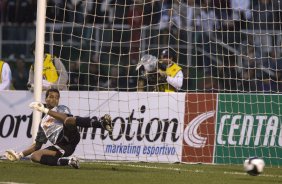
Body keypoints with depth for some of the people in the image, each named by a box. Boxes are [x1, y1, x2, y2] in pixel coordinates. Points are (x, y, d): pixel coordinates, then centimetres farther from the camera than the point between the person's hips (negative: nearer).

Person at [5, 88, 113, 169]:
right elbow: (37, 145, 36)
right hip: (59, 147, 5)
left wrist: (45, 110, -7)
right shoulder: (43, 122, 34)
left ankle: (101, 123, -56)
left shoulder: (62, 109, 20)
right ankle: (67, 161, -25)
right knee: (34, 156, -18)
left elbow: (66, 118, -6)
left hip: (69, 138, -5)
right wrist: (20, 155, 27)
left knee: (69, 121, -36)